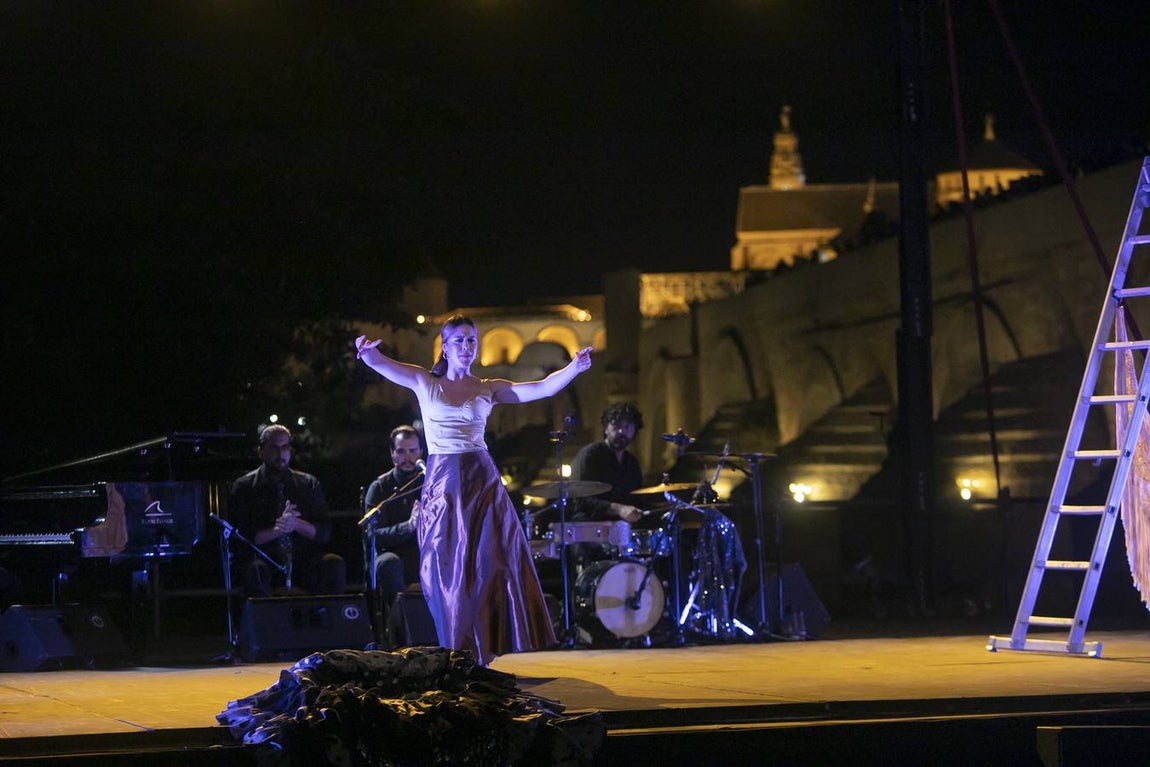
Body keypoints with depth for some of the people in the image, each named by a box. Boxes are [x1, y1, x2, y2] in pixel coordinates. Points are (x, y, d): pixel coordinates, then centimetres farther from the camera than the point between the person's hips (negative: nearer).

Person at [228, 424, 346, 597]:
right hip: (266, 561, -2)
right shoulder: (244, 487, 7)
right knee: (256, 570, -38)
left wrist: (296, 524, -13)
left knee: (334, 564, -29)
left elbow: (324, 533, 6)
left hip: (305, 562, 2)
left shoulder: (308, 484, 14)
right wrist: (276, 530, -16)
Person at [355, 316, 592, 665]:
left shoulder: (488, 389, 8)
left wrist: (574, 368, -19)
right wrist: (368, 353, -34)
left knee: (490, 565, -3)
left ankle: (482, 653, 5)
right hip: (442, 484, -1)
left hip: (482, 482, 1)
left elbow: (544, 388, -1)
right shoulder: (424, 382, 5)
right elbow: (380, 364, -10)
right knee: (448, 570, 0)